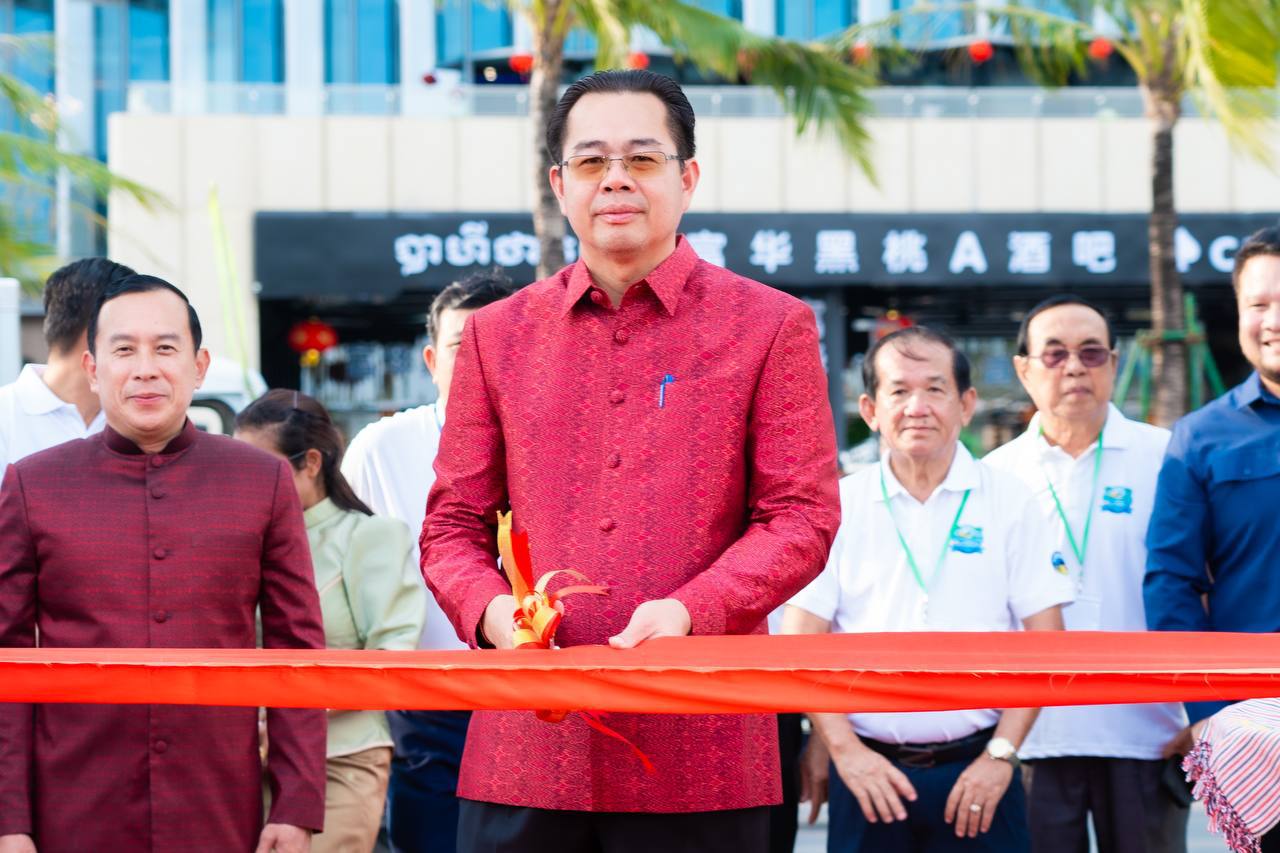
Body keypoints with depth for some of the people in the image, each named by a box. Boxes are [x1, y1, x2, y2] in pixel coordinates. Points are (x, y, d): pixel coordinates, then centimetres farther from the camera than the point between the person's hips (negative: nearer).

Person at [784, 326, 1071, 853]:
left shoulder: (1007, 502, 4)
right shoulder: (837, 507, 5)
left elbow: (1044, 641, 2)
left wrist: (1001, 754, -6)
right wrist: (844, 749, -7)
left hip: (976, 771, 0)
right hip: (868, 770, 1)